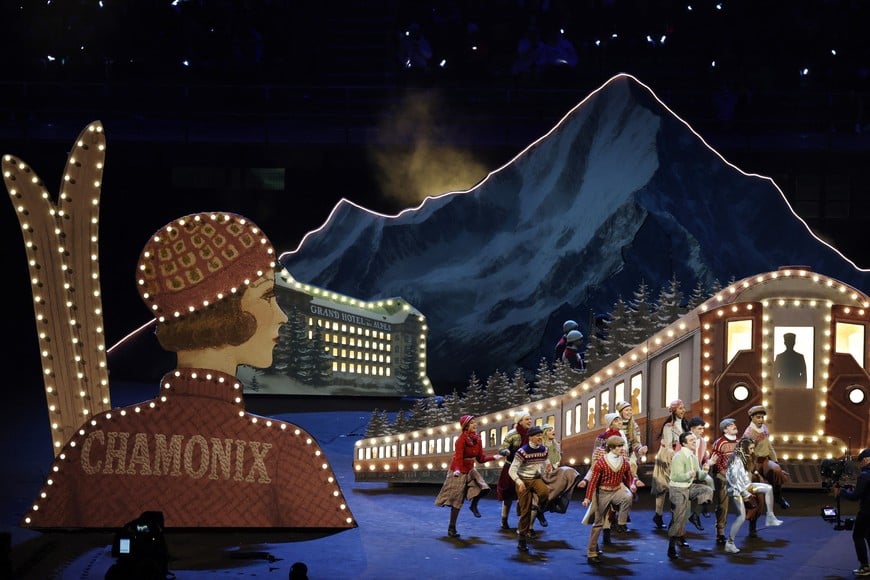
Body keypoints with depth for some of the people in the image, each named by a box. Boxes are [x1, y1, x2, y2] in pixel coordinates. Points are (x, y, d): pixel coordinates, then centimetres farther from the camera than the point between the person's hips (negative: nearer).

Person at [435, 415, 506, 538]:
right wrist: (457, 470, -43)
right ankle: (451, 528, 11)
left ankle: (473, 505, 12)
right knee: (457, 501, -1)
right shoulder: (461, 439, -19)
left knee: (483, 488, -19)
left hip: (470, 470, 6)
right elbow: (458, 457, -28)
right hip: (459, 472, -6)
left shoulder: (477, 439, 0)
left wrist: (493, 457, -9)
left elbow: (481, 458, 4)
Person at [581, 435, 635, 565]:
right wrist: (587, 498, -15)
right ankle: (591, 553, 12)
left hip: (617, 490, 3)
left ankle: (621, 524, -15)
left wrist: (632, 486, -12)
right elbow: (593, 480, -12)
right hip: (603, 493, -3)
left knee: (627, 497, -34)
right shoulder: (601, 462, -15)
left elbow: (629, 478, 11)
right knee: (598, 523, 3)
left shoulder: (624, 462, -3)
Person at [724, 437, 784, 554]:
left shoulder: (745, 458, 9)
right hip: (737, 489, -9)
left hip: (745, 486, 9)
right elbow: (734, 478, -22)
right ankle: (729, 543, -4)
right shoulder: (737, 459, -18)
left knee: (768, 488, 1)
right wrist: (745, 493, -20)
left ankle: (770, 517, 3)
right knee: (742, 517, -11)